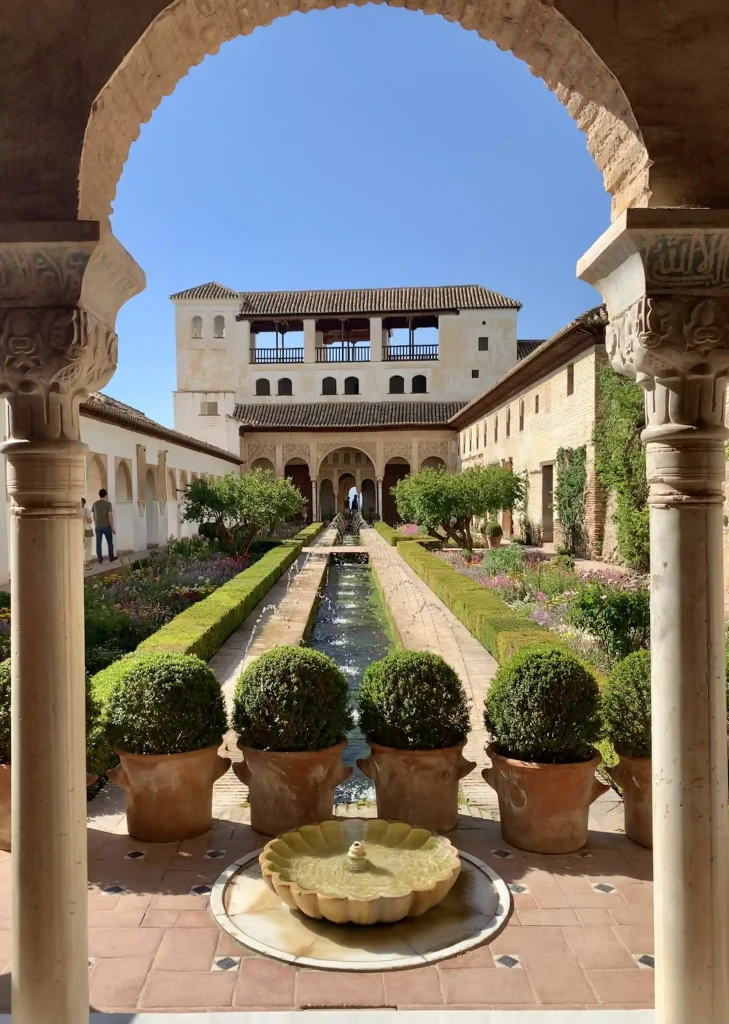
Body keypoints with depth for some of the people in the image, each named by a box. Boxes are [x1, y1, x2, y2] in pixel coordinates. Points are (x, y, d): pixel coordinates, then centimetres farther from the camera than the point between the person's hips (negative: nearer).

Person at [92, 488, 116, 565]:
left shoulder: (95, 504, 3)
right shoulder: (108, 503, -10)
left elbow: (94, 516, 12)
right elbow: (110, 516, -14)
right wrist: (112, 527, -10)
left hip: (98, 527, 3)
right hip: (107, 526, -3)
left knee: (98, 544, 4)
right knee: (110, 543, 13)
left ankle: (100, 560, 5)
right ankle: (111, 558, 23)